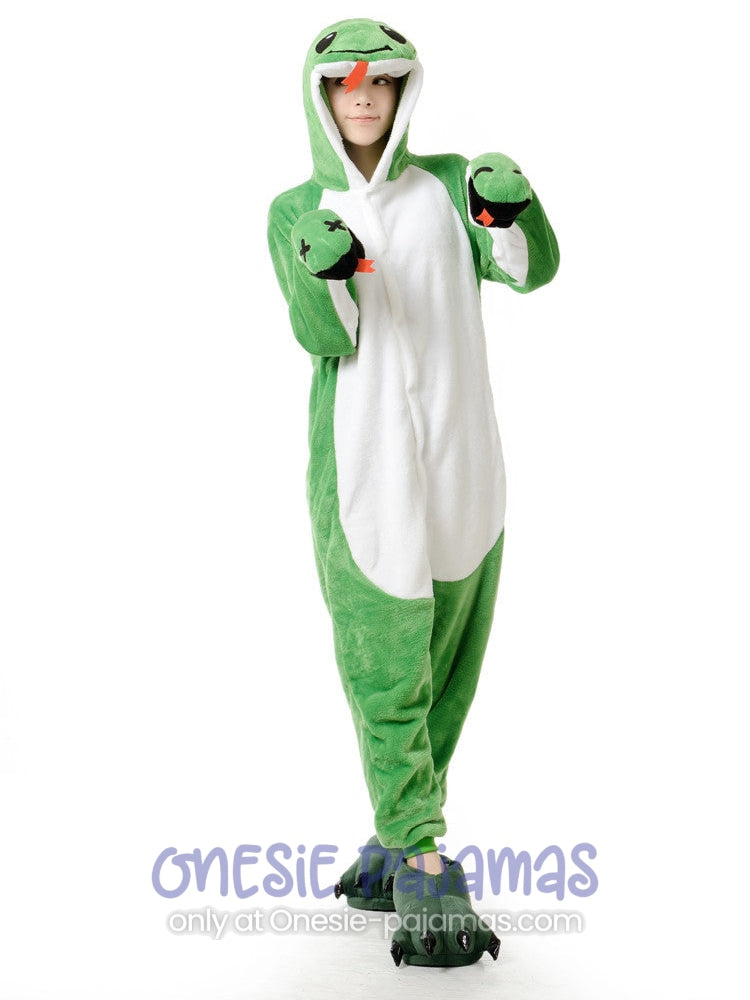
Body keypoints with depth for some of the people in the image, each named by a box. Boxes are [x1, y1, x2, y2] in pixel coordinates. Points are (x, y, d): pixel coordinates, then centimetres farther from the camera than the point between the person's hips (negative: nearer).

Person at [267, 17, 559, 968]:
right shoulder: (295, 212, 5)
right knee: (386, 671, -8)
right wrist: (322, 272, -28)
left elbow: (532, 268, -8)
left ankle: (398, 843, 24)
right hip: (361, 468, -2)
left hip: (461, 466, 3)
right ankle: (423, 870, -5)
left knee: (446, 670, 9)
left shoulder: (449, 187, 7)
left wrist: (511, 208, -28)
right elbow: (325, 339, -8)